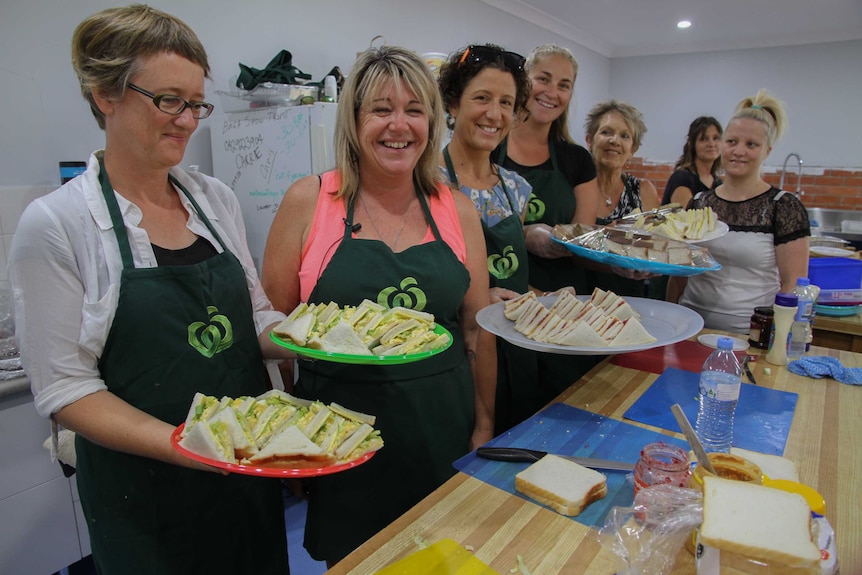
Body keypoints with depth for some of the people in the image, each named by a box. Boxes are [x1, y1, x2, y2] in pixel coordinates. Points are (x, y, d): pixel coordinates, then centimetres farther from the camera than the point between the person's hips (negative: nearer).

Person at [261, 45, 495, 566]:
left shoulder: (458, 211, 0)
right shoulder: (308, 201, -7)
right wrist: (318, 336, -16)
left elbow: (477, 329, 6)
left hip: (443, 435, 3)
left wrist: (484, 426, 8)